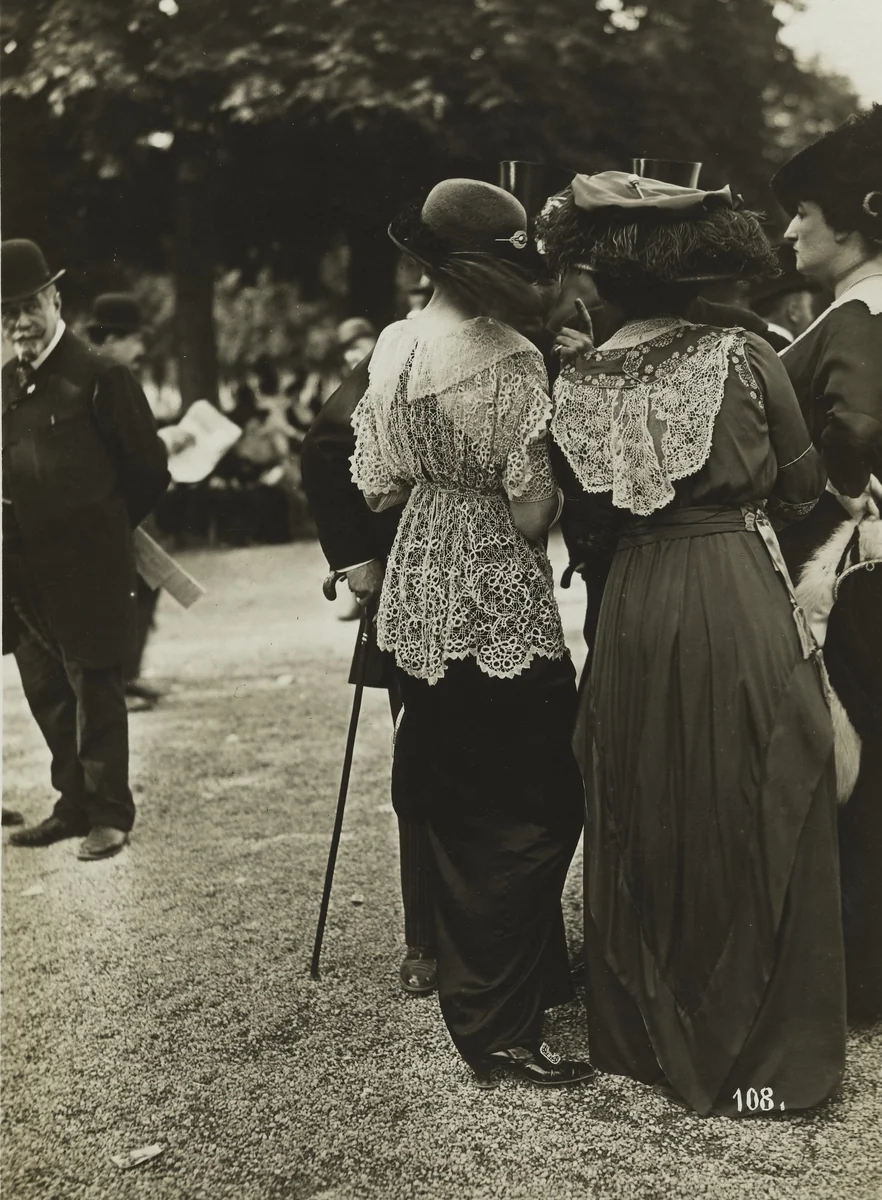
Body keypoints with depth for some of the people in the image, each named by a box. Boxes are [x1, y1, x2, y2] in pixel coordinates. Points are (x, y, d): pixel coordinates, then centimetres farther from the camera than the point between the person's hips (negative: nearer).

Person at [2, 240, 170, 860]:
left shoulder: (100, 378, -10)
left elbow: (149, 470, -6)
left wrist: (102, 527, 5)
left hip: (87, 571, -7)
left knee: (95, 692, 2)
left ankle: (110, 815, 13)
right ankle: (75, 805, 27)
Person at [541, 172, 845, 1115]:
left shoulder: (574, 389, -1)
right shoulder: (743, 357, -7)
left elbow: (589, 528, 6)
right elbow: (803, 487, 4)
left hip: (633, 616, 3)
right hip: (745, 605, -3)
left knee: (643, 830, 15)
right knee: (754, 827, 9)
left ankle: (647, 1038, 28)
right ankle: (761, 1053, 20)